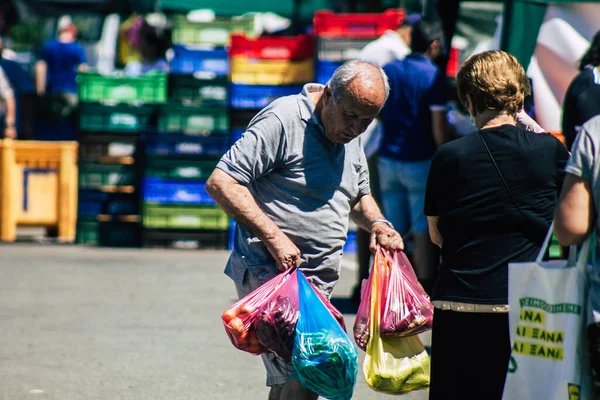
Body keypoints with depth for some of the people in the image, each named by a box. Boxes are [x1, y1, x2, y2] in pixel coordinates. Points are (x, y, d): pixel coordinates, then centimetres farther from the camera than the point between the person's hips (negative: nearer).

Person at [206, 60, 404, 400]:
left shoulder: (350, 136, 14)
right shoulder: (283, 120, -13)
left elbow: (359, 196, 30)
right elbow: (221, 182, -17)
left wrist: (378, 224, 6)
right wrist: (274, 237, -22)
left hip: (320, 281, 9)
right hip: (270, 271, -9)